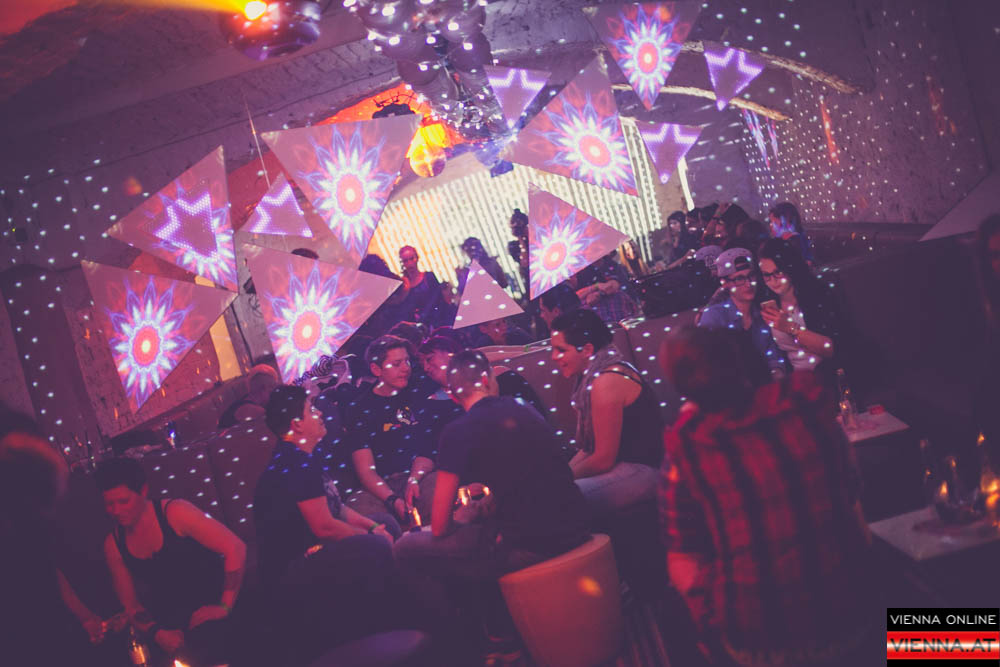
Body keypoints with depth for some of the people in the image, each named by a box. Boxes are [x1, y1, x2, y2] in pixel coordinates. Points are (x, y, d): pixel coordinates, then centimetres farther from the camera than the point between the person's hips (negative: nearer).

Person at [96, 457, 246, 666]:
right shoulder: (113, 545, 4)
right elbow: (130, 604, 10)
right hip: (173, 621, 6)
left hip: (211, 608, -6)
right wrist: (158, 633, -8)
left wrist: (225, 607, -16)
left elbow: (235, 549, -16)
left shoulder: (174, 513, -12)